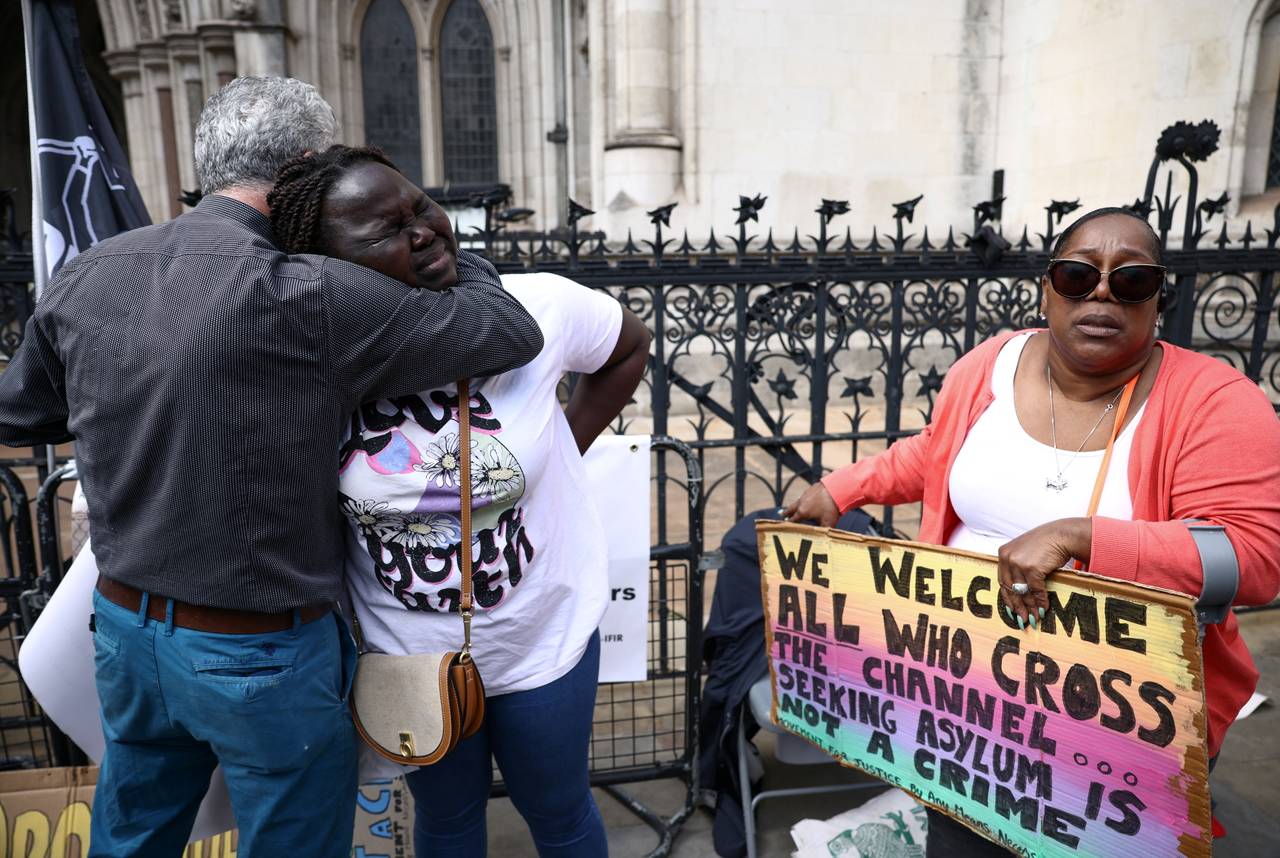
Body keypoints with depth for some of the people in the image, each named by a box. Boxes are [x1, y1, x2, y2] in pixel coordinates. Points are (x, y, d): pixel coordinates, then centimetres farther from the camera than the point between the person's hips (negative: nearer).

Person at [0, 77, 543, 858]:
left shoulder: (85, 277, -4)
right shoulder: (310, 297, -25)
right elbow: (514, 334, -18)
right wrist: (455, 256, 0)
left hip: (124, 626, 7)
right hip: (265, 656, -6)